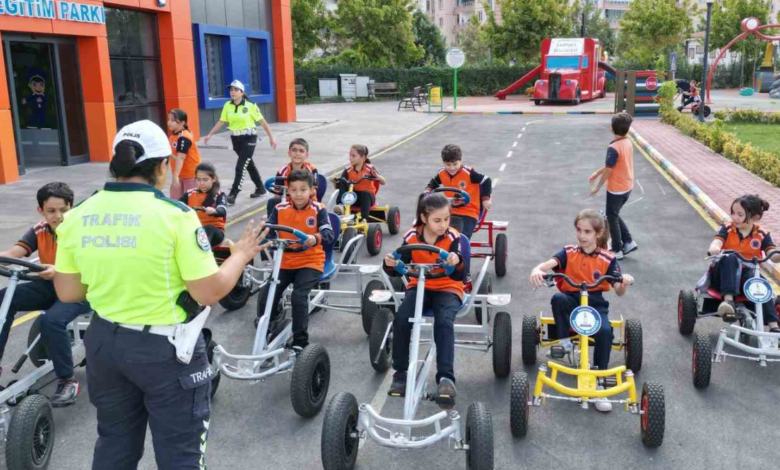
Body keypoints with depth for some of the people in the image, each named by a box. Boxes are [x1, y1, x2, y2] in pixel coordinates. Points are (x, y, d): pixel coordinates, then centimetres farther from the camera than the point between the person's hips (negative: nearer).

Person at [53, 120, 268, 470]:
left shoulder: (76, 216, -3)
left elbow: (68, 293, 3)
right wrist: (241, 255, 0)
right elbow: (210, 292, -17)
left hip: (104, 342, 5)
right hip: (166, 347, -5)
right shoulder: (174, 215, -18)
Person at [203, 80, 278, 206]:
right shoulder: (227, 106, 1)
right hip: (235, 139, 5)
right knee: (249, 164, 18)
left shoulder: (250, 106, -11)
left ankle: (233, 195, -11)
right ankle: (260, 188, 34)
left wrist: (271, 137, -4)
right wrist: (209, 135, -1)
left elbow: (263, 122, -6)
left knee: (240, 167, -12)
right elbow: (221, 122, 5)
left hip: (249, 138, -5)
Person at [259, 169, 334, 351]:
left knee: (299, 296, -24)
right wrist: (264, 236, -24)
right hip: (284, 261, 3)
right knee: (266, 297, -10)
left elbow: (329, 234, -18)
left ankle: (300, 341, -7)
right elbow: (269, 231, 0)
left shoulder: (318, 210, -7)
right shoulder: (280, 209, 0)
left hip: (310, 262, -3)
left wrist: (315, 238, -39)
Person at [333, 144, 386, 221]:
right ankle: (341, 205, -31)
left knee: (365, 194, -37)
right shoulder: (348, 170, 0)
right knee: (341, 182, -18)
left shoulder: (370, 169, -5)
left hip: (367, 195, -2)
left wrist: (376, 176, -26)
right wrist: (335, 181, -23)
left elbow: (384, 182, -6)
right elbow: (340, 182, 0)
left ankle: (364, 219, -38)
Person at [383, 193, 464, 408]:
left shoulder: (453, 237, -14)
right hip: (418, 286, 2)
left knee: (444, 322, -32)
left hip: (448, 289, -2)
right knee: (401, 318, -25)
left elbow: (459, 276, -22)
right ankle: (400, 372, -9)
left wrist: (457, 263, -45)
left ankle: (446, 377, -29)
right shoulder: (411, 237, -8)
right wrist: (390, 264, -29)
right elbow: (399, 270, -5)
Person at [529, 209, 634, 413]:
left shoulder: (608, 259, -1)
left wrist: (625, 282, -33)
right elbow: (549, 263, -22)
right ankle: (564, 342, -16)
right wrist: (537, 270, -46)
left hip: (595, 304, 0)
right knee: (558, 298, -35)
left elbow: (619, 291, -8)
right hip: (571, 301, 0)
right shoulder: (569, 253, -2)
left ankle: (598, 382, -18)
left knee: (605, 331, -30)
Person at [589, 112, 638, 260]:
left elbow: (608, 171, -19)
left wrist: (597, 187, -7)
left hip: (616, 189, -8)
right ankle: (628, 242, 24)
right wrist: (596, 173, 18)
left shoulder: (614, 148, -25)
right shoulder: (628, 143, 1)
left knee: (611, 218, 8)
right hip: (627, 187, 8)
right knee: (615, 215, 23)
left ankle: (617, 250, 18)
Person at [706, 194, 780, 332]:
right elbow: (717, 242, -21)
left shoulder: (762, 235, 2)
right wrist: (714, 249, -46)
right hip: (723, 275, -1)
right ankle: (728, 300, -44)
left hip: (747, 274, 1)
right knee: (730, 258, -33)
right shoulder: (727, 229, -2)